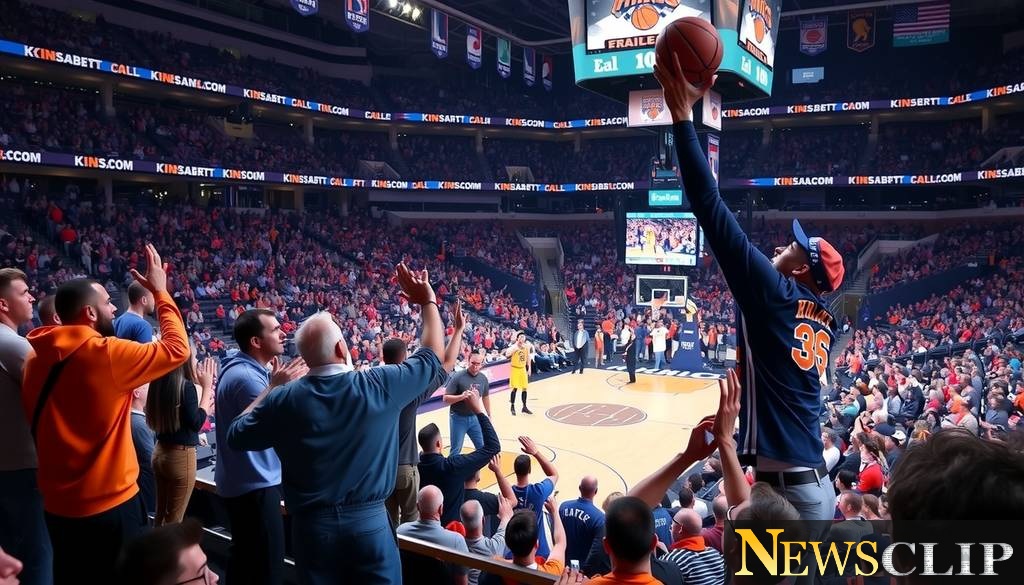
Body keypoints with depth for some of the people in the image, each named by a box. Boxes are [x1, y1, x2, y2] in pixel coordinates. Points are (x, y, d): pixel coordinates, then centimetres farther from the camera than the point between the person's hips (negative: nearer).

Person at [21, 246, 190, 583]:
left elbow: (37, 420, 13)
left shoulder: (38, 358, 2)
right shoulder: (107, 354, -20)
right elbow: (177, 348, -10)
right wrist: (161, 292, -3)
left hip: (58, 504, 7)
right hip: (108, 503, -6)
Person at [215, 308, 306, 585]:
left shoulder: (243, 369, 8)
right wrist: (279, 387, -20)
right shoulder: (245, 377, -24)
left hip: (242, 480, 11)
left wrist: (276, 384, 4)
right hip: (255, 483, -11)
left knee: (243, 553, 23)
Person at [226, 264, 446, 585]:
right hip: (369, 522, -1)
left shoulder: (285, 399, -10)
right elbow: (432, 358, 3)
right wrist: (427, 301, 13)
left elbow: (236, 436, 7)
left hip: (312, 525, 1)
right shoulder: (379, 385, -13)